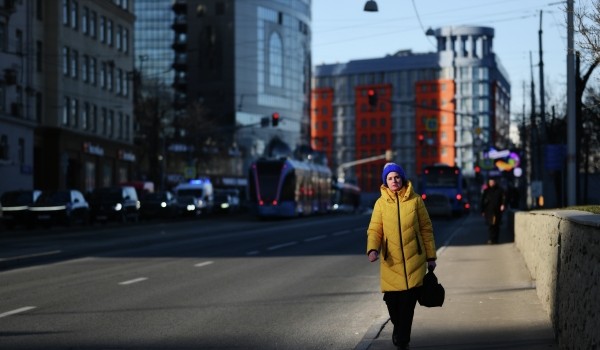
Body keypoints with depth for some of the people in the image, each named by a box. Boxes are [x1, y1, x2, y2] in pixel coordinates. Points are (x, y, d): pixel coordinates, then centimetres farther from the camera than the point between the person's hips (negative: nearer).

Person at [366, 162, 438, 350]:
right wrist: (372, 249, -20)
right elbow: (374, 229, 0)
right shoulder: (381, 203, 3)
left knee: (408, 302, -5)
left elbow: (426, 228, 6)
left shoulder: (415, 200, 1)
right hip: (391, 261, 1)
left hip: (414, 260, -1)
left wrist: (431, 256, 6)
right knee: (392, 300, 3)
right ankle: (399, 328, 33)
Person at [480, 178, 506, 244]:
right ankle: (490, 239, -17)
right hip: (489, 211, -1)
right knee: (490, 225, -12)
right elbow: (483, 201, 9)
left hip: (497, 211, 1)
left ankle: (495, 240, 16)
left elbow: (503, 198, -4)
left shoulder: (499, 190, 4)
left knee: (496, 226, 6)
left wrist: (502, 204, -24)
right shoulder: (486, 191, 7)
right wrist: (482, 211, 5)